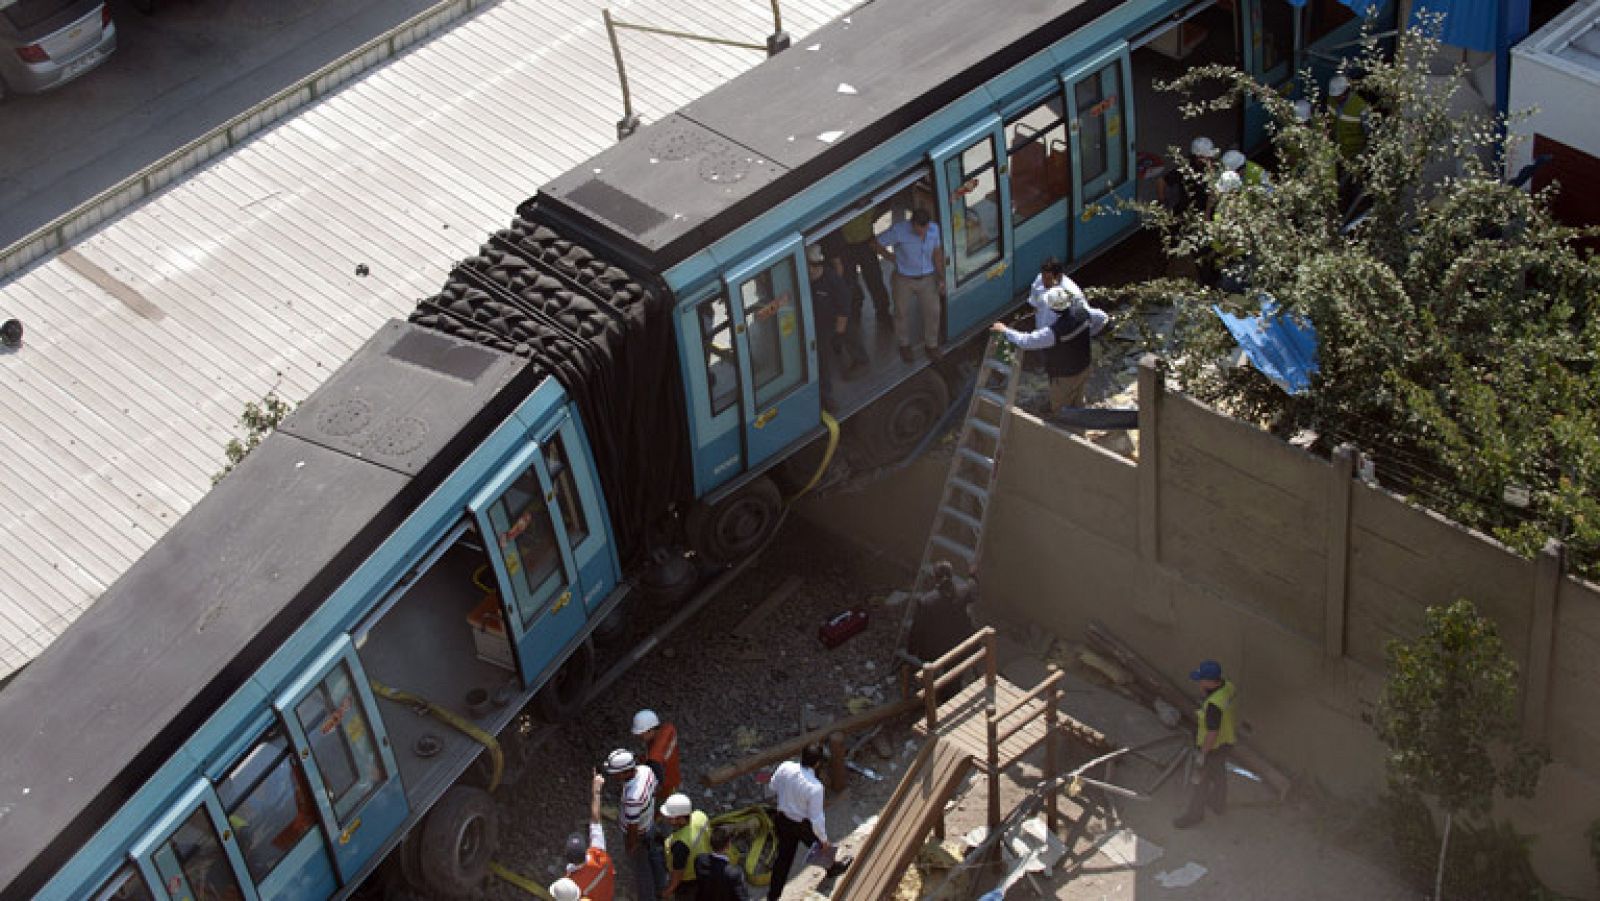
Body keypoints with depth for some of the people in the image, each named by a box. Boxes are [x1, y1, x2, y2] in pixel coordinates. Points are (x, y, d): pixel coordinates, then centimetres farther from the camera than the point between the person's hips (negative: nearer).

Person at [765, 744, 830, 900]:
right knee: (822, 846, 28)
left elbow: (771, 789, -2)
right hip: (803, 826, -4)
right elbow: (816, 818, -25)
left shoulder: (785, 767, -21)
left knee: (784, 856, 22)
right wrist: (824, 840, -9)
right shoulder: (815, 787, -34)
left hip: (782, 820, 4)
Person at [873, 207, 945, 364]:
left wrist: (941, 278, 2)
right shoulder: (899, 230, -27)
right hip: (904, 279, -2)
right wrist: (891, 257, -3)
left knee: (932, 312, 9)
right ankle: (904, 345, 39)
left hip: (927, 279, 3)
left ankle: (931, 344, 33)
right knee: (902, 313, 15)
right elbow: (876, 243, -13)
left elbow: (937, 252, 1)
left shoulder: (934, 229, -15)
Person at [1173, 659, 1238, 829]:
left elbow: (1212, 733, -30)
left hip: (1212, 747, -8)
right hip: (1225, 740, 8)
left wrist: (1202, 755, -17)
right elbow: (1233, 713, 3)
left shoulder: (1214, 704, -40)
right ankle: (1218, 803, 52)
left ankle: (1194, 814, 35)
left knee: (1201, 781, 14)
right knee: (1219, 772, 30)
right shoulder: (1227, 686, -14)